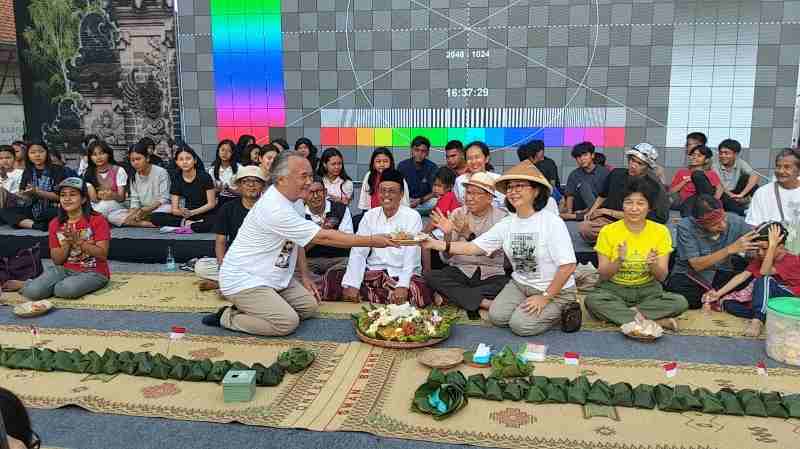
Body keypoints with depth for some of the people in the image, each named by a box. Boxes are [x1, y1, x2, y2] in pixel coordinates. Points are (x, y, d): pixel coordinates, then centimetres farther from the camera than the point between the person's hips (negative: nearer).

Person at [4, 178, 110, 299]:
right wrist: (67, 242, -15)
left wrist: (78, 240, -22)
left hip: (93, 272, -3)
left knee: (67, 290, -34)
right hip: (65, 270, 4)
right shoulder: (55, 223, 5)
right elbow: (57, 261, 3)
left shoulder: (97, 220, -9)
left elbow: (103, 255, -15)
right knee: (33, 292, -23)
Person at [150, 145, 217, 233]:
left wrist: (192, 212, -17)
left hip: (205, 214, -4)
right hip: (187, 216, 4)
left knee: (212, 222, -40)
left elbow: (211, 204, -6)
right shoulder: (177, 180, 3)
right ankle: (189, 223, -21)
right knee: (155, 217, -16)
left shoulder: (204, 177, -6)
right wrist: (182, 212, -24)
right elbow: (174, 209, -1)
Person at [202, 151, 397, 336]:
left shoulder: (291, 200, 3)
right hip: (244, 280, -10)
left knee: (309, 306, 4)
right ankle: (228, 317, -3)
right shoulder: (275, 210, -29)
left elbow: (297, 240, 16)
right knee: (288, 323, -21)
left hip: (273, 276, 10)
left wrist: (304, 275, 11)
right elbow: (323, 237, -28)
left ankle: (247, 308, 12)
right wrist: (372, 241, -26)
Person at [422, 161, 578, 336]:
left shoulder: (552, 222, -18)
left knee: (520, 325, -20)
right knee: (497, 317, -14)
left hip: (555, 290, -5)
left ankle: (562, 311, 4)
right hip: (520, 284, 5)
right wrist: (436, 244, -16)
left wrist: (545, 297, -17)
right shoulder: (507, 224, 0)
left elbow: (568, 266, -19)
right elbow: (474, 247, -5)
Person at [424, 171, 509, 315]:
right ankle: (485, 303, -26)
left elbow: (491, 253, -17)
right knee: (430, 276, -25)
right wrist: (447, 234, -21)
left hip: (490, 274, -2)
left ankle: (453, 295, -20)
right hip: (460, 270, 2)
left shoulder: (501, 217, -3)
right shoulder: (457, 214, 3)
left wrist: (469, 234, -30)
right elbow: (447, 257, -2)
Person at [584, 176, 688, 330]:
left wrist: (654, 264, -26)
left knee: (680, 302, -25)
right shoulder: (608, 231, -7)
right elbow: (603, 275, -8)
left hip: (648, 290, 2)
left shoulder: (660, 231, -4)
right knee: (592, 300, -32)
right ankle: (656, 322, -26)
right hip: (614, 289, -1)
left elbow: (662, 277, -4)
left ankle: (620, 314, -18)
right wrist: (618, 261, -27)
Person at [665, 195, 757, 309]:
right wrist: (730, 249, -33)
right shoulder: (685, 227, -20)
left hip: (722, 273, 3)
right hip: (690, 276, -3)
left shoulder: (734, 221, -11)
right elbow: (696, 265, -23)